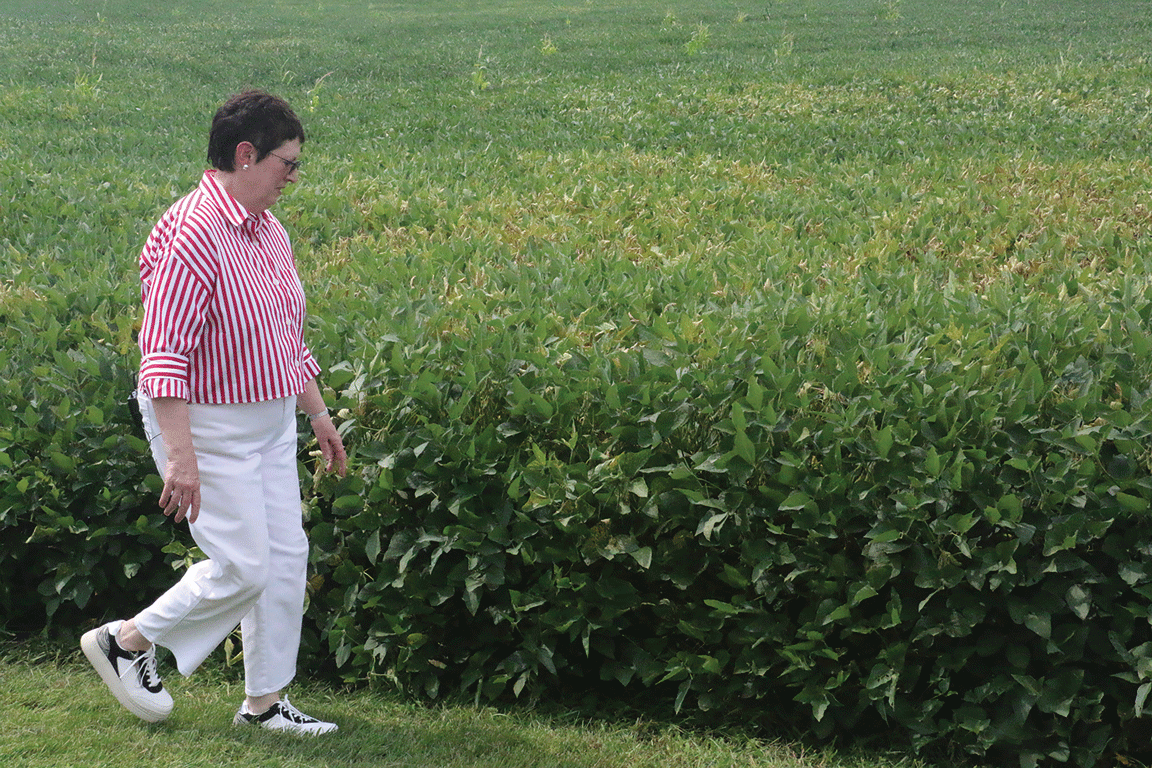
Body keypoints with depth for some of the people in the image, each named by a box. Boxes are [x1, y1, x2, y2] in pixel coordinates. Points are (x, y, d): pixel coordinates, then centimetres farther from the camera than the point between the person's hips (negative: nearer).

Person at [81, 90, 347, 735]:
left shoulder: (268, 231, 9)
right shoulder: (193, 234, -21)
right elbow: (164, 355, -27)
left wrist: (319, 415, 21)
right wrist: (180, 454, -32)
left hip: (271, 425, 9)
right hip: (210, 428, -9)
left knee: (287, 557, 8)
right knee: (243, 567, -5)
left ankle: (266, 701, 19)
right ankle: (127, 640, 16)